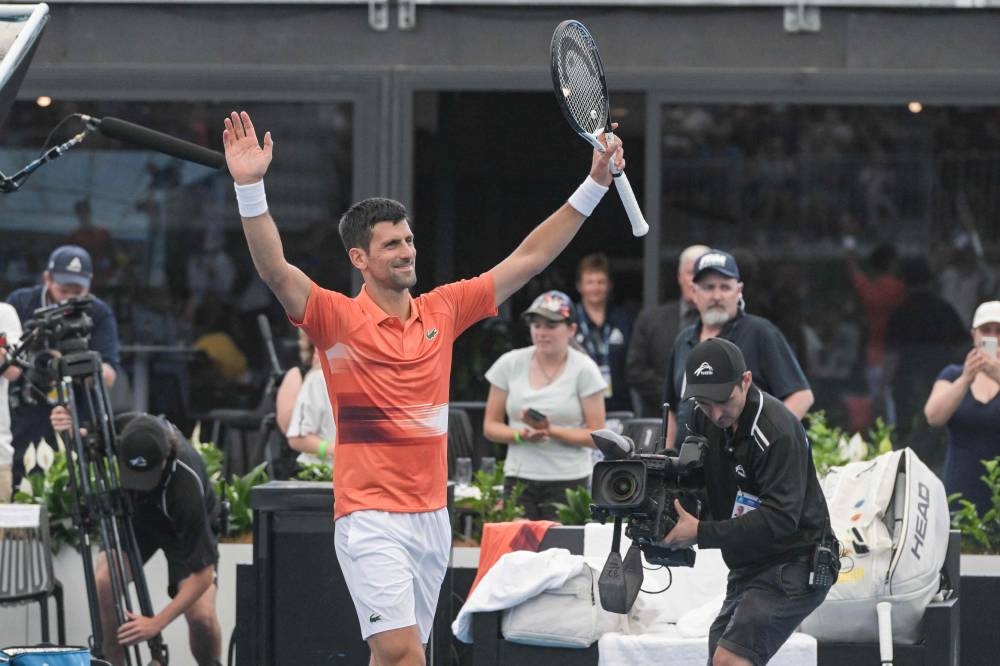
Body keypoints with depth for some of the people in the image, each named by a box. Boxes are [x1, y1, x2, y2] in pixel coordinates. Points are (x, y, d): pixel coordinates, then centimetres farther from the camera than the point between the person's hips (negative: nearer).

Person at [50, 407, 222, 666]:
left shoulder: (187, 483, -42)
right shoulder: (123, 429, -32)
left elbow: (202, 575, -36)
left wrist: (156, 623, -43)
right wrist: (68, 428, -28)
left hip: (191, 525, -4)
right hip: (136, 512, 4)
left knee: (201, 615, -23)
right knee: (103, 584, -23)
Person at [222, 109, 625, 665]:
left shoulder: (442, 311, 10)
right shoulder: (337, 318, -4)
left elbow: (529, 259, 14)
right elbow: (275, 270, -20)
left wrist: (595, 184, 10)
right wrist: (251, 186, -33)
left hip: (432, 514, 6)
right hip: (371, 518, -6)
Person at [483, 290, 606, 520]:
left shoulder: (584, 369, -1)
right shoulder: (510, 364, 6)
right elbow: (490, 426, 9)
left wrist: (552, 431, -16)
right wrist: (521, 435, -10)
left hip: (568, 481, -2)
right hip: (518, 478, 2)